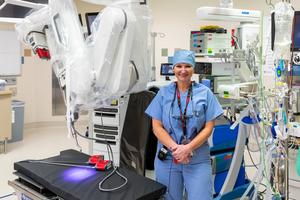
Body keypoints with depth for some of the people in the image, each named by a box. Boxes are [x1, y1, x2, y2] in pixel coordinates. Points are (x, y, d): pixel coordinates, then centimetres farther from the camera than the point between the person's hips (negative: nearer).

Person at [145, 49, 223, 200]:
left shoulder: (205, 93, 0)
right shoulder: (163, 93, 3)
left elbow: (208, 128, -2)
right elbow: (157, 127, -1)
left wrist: (188, 149, -14)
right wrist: (175, 147, -15)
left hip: (198, 160, -1)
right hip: (167, 159, 1)